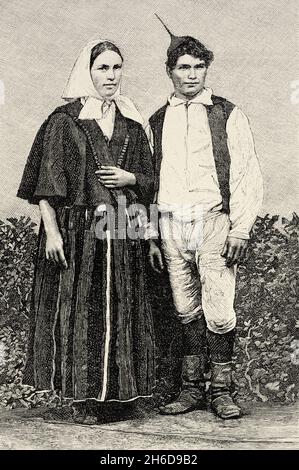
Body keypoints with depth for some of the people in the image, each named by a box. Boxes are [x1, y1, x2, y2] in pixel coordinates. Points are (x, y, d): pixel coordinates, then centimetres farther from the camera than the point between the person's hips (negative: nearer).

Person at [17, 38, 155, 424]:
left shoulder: (131, 123, 14)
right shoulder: (64, 121, 1)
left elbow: (149, 180, 18)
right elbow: (47, 183, -4)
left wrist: (130, 178, -4)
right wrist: (51, 231, -12)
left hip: (121, 233, 4)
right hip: (77, 230, -4)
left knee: (119, 311, 6)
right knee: (78, 309, -1)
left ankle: (116, 389, 20)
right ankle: (83, 397, 11)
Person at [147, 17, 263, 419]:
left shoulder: (228, 115, 5)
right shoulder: (156, 122, 14)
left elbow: (248, 175, 1)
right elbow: (150, 181, 14)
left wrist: (240, 230, -8)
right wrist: (151, 237, 9)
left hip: (214, 223, -3)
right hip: (170, 225, 3)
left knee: (218, 313, -4)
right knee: (187, 312, 8)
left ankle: (222, 391, 12)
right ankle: (192, 389, 20)